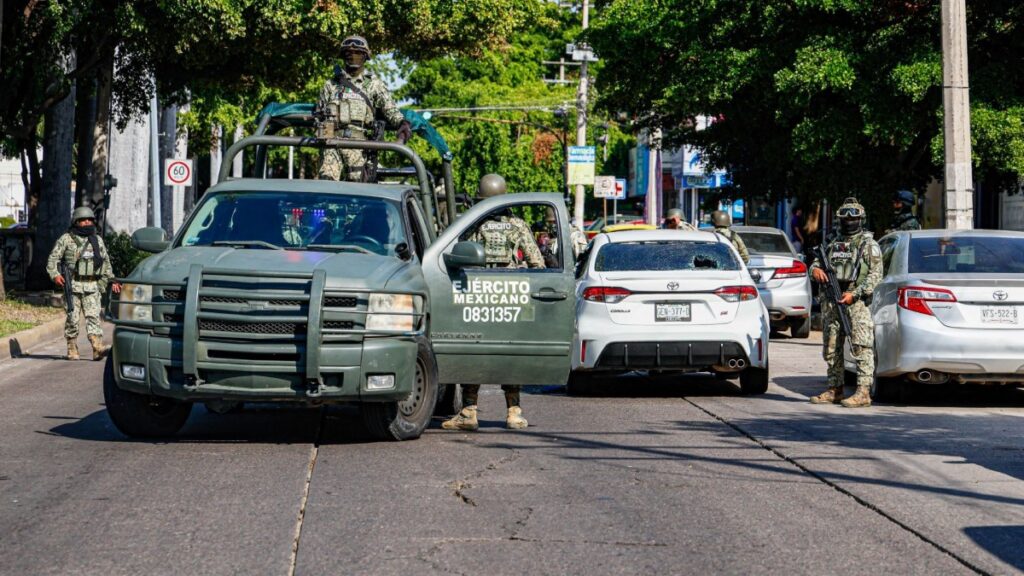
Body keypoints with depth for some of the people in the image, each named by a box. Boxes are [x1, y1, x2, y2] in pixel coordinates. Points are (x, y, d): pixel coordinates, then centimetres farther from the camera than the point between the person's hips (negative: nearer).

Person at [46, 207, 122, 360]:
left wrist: (112, 280, 18)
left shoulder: (97, 240, 15)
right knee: (73, 318, 0)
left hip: (93, 286, 2)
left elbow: (106, 261, 24)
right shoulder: (66, 239, 3)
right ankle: (72, 349, 10)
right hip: (73, 285, -2)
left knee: (93, 316, -9)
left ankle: (98, 348, -21)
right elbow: (53, 258, 1)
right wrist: (55, 274, -15)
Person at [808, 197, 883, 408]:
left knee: (861, 348, -11)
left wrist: (854, 294, -17)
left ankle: (863, 392, -14)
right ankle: (834, 390, 17)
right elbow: (816, 263, 22)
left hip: (856, 302, -7)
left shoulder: (868, 244, 1)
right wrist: (815, 269, -4)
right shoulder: (834, 244, 19)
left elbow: (876, 274, -7)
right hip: (832, 303, 7)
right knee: (831, 349, 9)